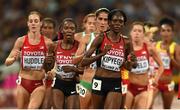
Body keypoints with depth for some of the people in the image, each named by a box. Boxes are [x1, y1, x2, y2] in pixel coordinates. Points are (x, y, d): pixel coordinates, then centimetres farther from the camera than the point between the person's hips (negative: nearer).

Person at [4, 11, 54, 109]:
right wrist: (14, 58, -18)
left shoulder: (47, 42, -2)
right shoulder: (21, 41, -1)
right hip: (23, 82, 2)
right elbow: (7, 62, 3)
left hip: (39, 83, -2)